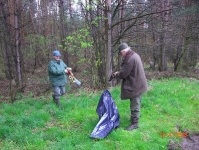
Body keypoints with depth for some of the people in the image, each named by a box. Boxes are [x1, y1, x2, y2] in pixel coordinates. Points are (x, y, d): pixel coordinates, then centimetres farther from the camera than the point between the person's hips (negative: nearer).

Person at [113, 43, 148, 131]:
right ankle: (135, 116, 35)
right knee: (135, 103, 21)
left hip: (135, 85, -10)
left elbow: (123, 74, -21)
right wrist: (119, 72, 7)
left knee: (135, 105, -2)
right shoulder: (134, 55, 10)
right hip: (138, 84, 10)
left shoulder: (130, 59, -24)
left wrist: (116, 75, -2)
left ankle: (134, 123, 6)